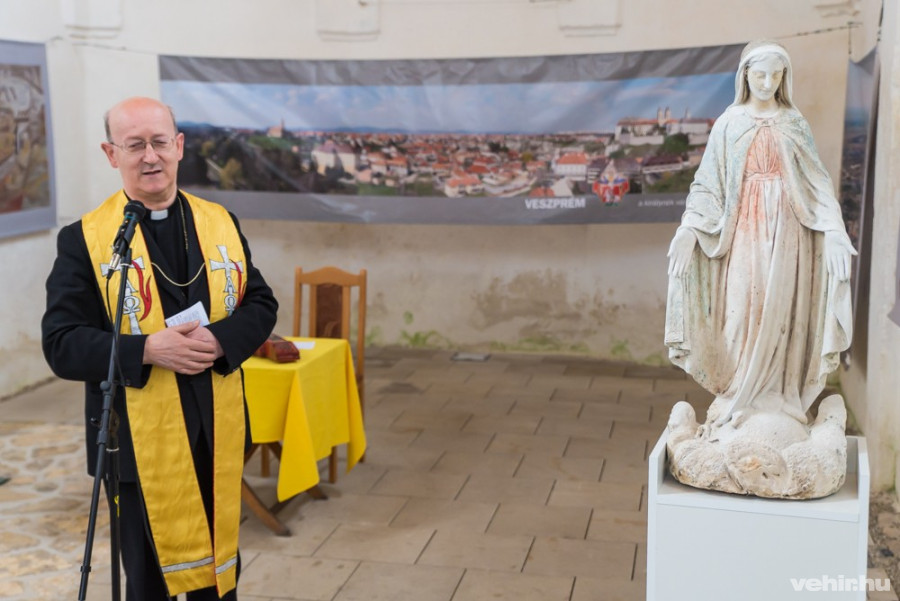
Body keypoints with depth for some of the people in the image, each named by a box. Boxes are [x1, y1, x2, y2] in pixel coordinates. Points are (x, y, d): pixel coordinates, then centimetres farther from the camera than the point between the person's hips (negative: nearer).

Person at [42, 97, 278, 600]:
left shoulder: (221, 223, 5)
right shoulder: (84, 239, -6)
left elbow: (262, 304, 5)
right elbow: (62, 345, -10)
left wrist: (222, 340, -16)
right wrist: (147, 350, -24)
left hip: (219, 432, 3)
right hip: (139, 441, -3)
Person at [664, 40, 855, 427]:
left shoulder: (794, 123, 8)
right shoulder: (729, 123, 5)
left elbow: (817, 182, 5)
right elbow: (708, 182, 2)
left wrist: (834, 231, -7)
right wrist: (688, 229, -10)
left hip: (785, 228, 1)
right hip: (744, 226, -1)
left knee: (780, 311, 0)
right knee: (742, 310, -4)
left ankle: (776, 400, 8)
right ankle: (738, 400, 3)